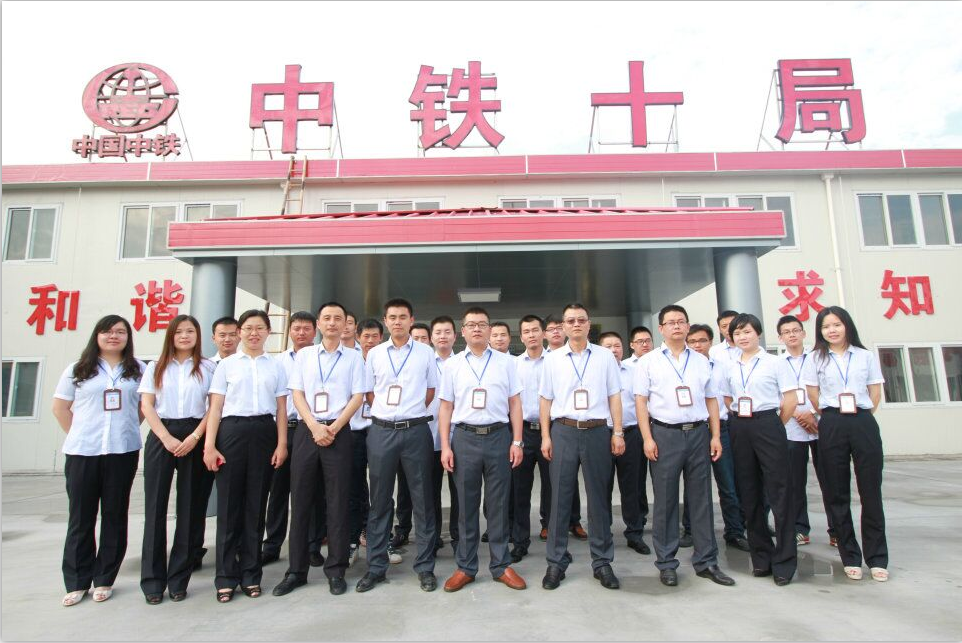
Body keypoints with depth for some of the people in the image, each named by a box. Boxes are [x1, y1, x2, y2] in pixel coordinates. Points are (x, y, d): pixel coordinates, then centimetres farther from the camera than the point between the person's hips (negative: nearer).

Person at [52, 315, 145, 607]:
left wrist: (126, 428, 4)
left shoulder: (138, 370, 7)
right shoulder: (77, 370, 6)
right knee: (80, 517, 5)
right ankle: (77, 582, 17)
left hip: (123, 451, 0)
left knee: (115, 515, 6)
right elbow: (60, 407, 10)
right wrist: (78, 435, 4)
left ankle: (104, 579, 18)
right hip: (82, 452, 0)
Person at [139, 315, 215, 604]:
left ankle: (179, 579, 13)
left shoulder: (208, 368, 6)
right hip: (161, 437, 1)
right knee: (155, 506, 1)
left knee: (189, 507, 2)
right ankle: (153, 580, 11)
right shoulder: (156, 367, 11)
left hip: (194, 438, -1)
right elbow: (146, 406, 4)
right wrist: (167, 438, -9)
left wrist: (194, 437, -11)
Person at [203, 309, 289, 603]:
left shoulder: (276, 367, 10)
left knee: (256, 504, 6)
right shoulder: (226, 365, 7)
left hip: (264, 432, 1)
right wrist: (209, 444, -4)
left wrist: (282, 443, 0)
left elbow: (281, 409, 8)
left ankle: (251, 574, 18)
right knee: (229, 503, 2)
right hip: (232, 431, -1)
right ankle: (226, 576, 14)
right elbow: (215, 407, 4)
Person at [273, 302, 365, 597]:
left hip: (339, 432, -1)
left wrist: (333, 428, -10)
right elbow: (297, 394, 5)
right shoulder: (303, 355, 11)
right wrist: (315, 427, -9)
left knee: (337, 502, 2)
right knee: (301, 500, 5)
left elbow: (357, 397, 1)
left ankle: (336, 570, 13)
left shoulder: (353, 357, 6)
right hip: (306, 431, 2)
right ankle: (296, 570, 16)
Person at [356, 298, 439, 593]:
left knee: (422, 500, 4)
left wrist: (410, 414, 10)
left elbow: (431, 390, 11)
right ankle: (376, 566, 20)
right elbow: (369, 394, 13)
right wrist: (389, 415, 9)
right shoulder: (374, 354, 7)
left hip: (416, 431, -1)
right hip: (382, 432, 2)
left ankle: (425, 566, 16)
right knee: (379, 501, 8)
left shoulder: (425, 353, 3)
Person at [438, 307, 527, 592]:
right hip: (465, 438, 0)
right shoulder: (452, 365, 6)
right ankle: (466, 567, 22)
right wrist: (445, 446, 0)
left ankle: (501, 565, 22)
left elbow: (515, 403, 5)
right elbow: (446, 407, 7)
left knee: (499, 504, 8)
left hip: (498, 436, 0)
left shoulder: (505, 362, 5)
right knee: (467, 504, 8)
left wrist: (517, 442, -1)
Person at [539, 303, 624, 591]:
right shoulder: (553, 359, 6)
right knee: (560, 497, 3)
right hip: (563, 431, 0)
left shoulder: (605, 356, 7)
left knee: (599, 497, 7)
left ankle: (602, 562, 20)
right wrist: (545, 436, 1)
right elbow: (546, 400, 7)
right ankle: (556, 562, 14)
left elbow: (614, 396, 7)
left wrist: (618, 433, 1)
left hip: (598, 431, 0)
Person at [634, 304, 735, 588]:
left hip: (698, 433, 3)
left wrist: (716, 436, 6)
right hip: (665, 435, -3)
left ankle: (706, 561, 20)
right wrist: (648, 438, -9)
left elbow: (711, 400, 13)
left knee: (701, 498, 8)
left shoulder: (701, 361, 12)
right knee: (665, 501, 3)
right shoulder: (648, 361, 3)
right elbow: (641, 401, -1)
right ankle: (666, 563, 14)